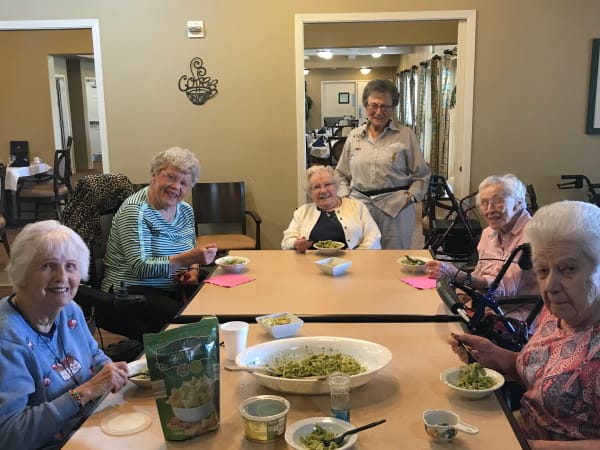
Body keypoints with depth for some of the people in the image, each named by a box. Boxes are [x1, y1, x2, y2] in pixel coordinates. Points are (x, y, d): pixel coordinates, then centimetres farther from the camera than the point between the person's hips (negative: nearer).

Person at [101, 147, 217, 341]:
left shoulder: (185, 210, 9)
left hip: (174, 290, 7)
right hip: (132, 293, -7)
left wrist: (193, 269, -4)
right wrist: (187, 259, -30)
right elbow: (140, 267, -22)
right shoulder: (135, 211, -13)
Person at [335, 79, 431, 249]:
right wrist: (345, 195, 3)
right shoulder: (354, 136, 11)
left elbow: (422, 175, 6)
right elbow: (341, 174, 18)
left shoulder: (405, 135, 3)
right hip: (359, 207, 2)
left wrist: (410, 197, -7)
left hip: (396, 209, -2)